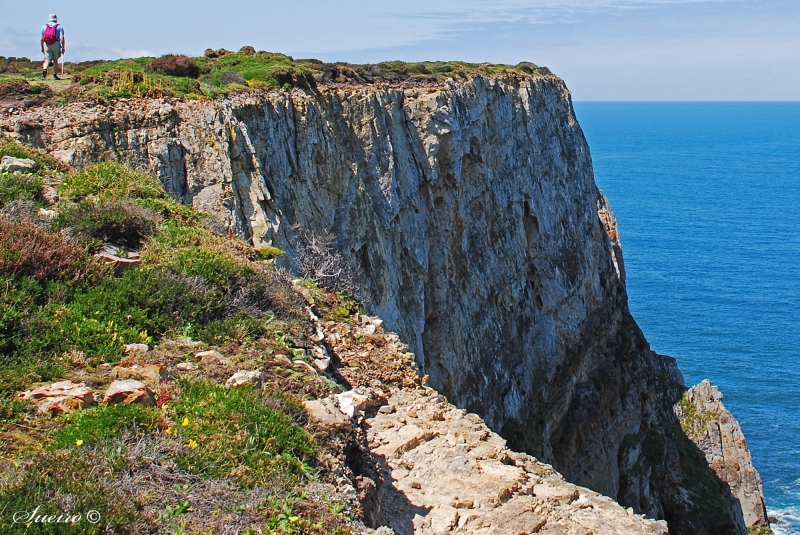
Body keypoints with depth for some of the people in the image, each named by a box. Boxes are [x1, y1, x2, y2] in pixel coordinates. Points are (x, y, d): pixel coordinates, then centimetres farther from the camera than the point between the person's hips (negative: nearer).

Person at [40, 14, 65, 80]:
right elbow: (62, 38, -5)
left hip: (46, 45, 1)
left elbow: (42, 38, 12)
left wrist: (42, 48, 19)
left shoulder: (44, 26, 15)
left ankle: (44, 70, -30)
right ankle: (55, 75, 11)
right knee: (55, 60, 11)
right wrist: (63, 48, -5)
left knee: (47, 60, -2)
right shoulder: (59, 26, 8)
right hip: (56, 44, -1)